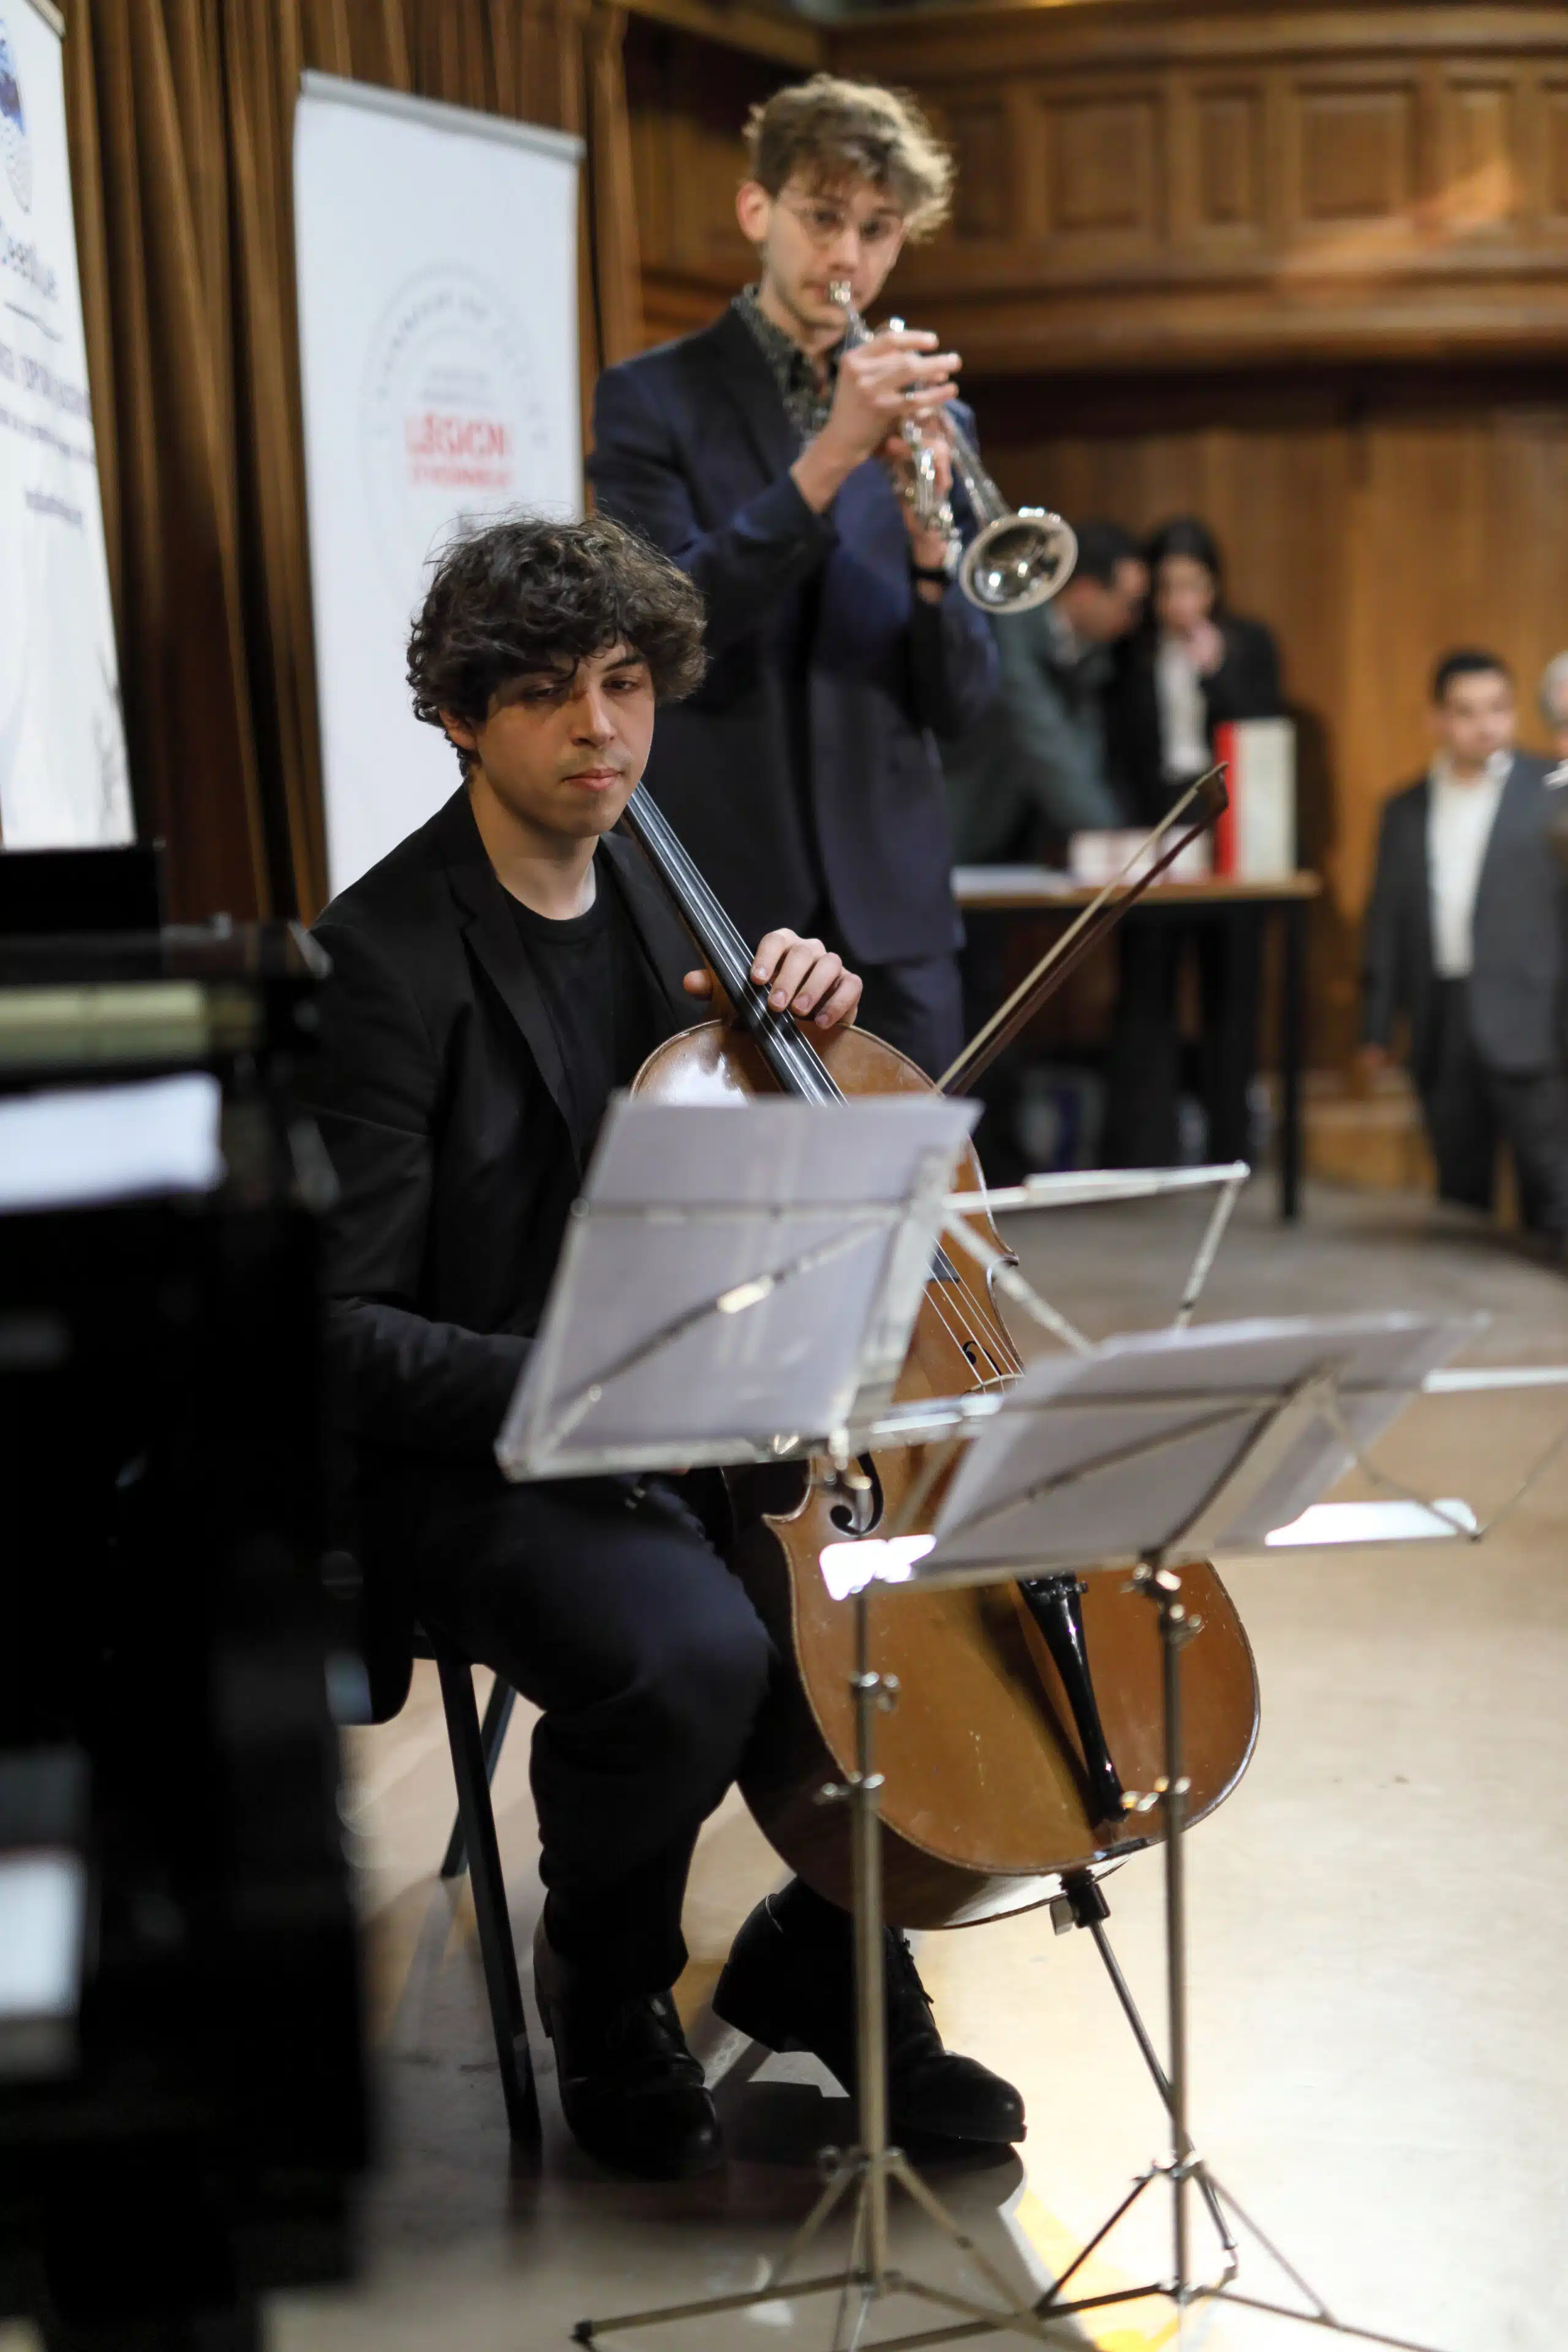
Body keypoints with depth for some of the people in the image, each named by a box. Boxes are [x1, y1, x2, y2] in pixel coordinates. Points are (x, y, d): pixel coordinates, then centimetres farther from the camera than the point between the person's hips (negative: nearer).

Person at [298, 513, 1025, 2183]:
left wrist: (806, 1021, 0)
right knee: (690, 1651, -36)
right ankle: (605, 1985, -2)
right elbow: (339, 1332, -19)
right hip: (480, 1470, -7)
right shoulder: (388, 960, -14)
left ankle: (827, 1955, 12)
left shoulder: (651, 892, 9)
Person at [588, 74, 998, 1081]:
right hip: (717, 906, -3)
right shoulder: (654, 398, 1)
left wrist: (931, 545, -13)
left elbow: (958, 703, 6)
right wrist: (825, 460, -23)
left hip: (891, 911, 3)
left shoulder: (923, 418, 11)